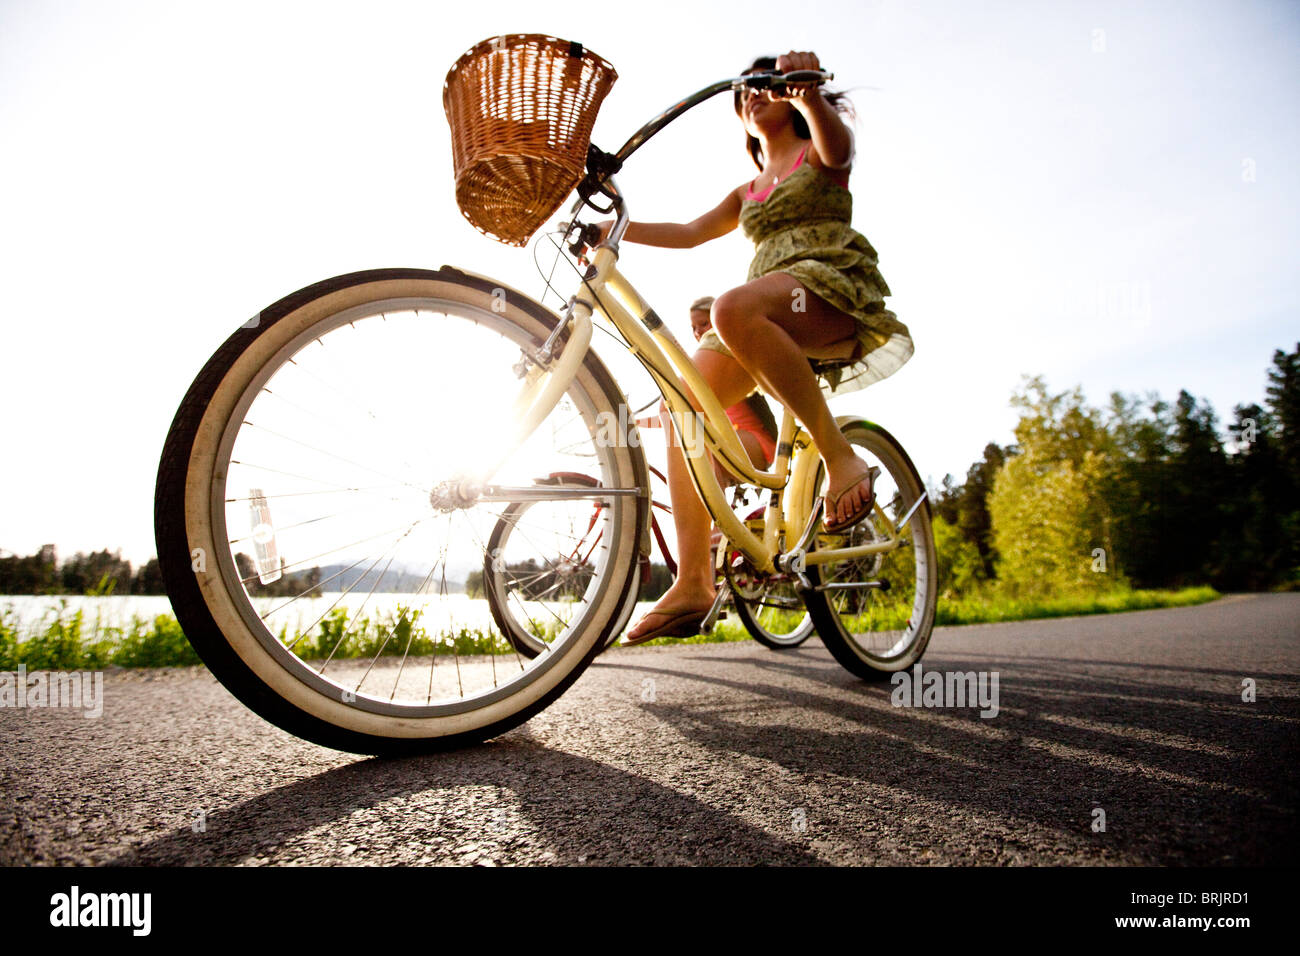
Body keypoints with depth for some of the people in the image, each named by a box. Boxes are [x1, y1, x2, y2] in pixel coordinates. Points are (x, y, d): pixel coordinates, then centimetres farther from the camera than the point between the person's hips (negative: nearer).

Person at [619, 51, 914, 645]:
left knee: (733, 309, -39)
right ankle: (692, 583, -22)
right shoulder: (748, 193, 32)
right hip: (768, 316, 6)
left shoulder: (820, 155, 16)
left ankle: (841, 456, -31)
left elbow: (835, 141, -8)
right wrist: (610, 227, 13)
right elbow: (690, 233, 23)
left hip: (832, 285, -6)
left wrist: (808, 88, -30)